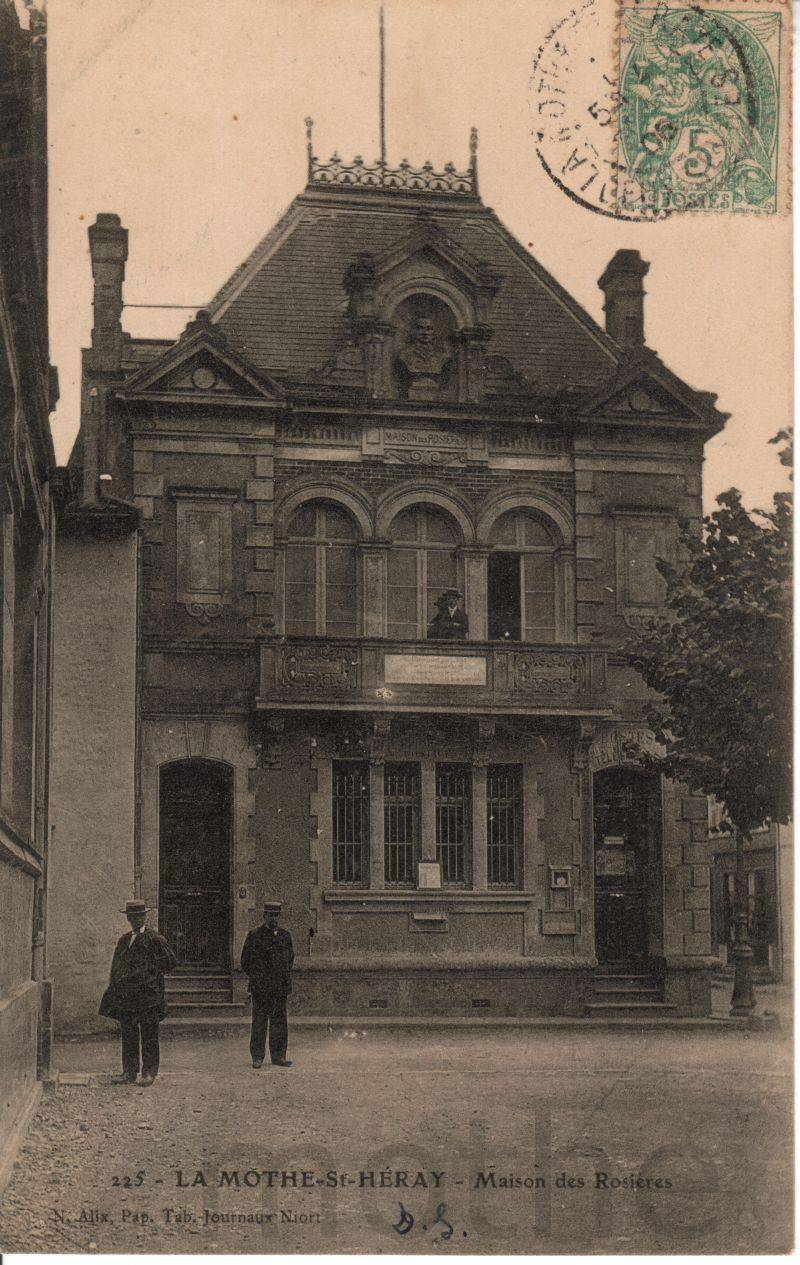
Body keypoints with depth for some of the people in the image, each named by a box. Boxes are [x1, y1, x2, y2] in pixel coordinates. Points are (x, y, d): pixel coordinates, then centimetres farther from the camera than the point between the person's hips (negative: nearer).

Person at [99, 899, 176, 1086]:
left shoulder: (155, 939, -3)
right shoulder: (123, 940, 15)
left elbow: (170, 960, -2)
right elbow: (116, 966, 21)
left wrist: (152, 975, -1)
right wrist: (115, 989, 11)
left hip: (148, 994, -5)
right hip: (126, 996, 5)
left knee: (149, 1035, -1)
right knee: (128, 1035, 5)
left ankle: (149, 1073, 4)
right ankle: (129, 1072, 10)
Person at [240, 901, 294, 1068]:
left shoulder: (285, 936, 10)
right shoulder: (254, 936, 0)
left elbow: (290, 957, 21)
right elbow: (246, 960, 3)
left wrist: (285, 976, 10)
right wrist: (255, 978, -3)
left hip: (280, 986, 3)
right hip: (260, 986, -3)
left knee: (279, 1021, 4)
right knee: (259, 1020, 0)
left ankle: (278, 1056, 10)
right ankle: (257, 1057, 5)